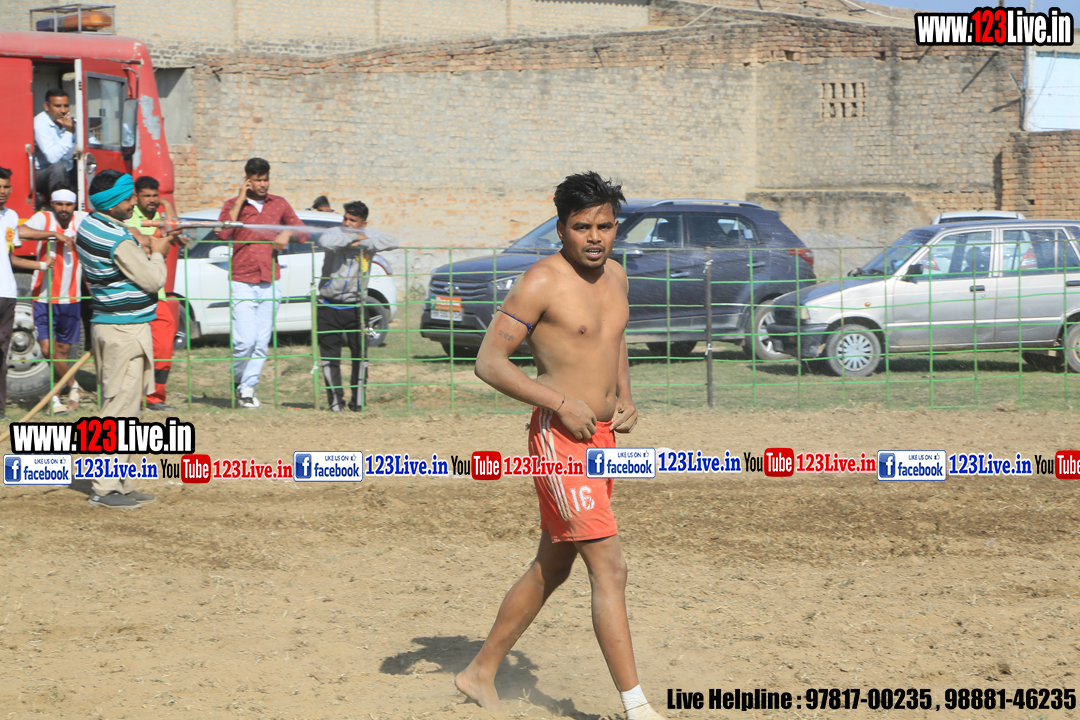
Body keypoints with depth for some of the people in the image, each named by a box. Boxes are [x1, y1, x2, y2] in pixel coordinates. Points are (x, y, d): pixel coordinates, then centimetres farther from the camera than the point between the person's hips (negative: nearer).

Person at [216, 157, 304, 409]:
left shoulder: (279, 204, 11)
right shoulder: (233, 205, 2)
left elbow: (302, 232, 15)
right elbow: (223, 233, -16)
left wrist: (287, 233, -7)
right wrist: (239, 201, -14)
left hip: (270, 283, 3)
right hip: (242, 282, -3)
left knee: (262, 343, 2)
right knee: (245, 340, -13)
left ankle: (248, 388, 13)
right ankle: (236, 379, 13)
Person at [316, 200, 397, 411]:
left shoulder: (368, 236, 3)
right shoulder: (336, 233, -5)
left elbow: (391, 243, -15)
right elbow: (325, 241, -29)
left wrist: (362, 243, -20)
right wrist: (353, 237, -21)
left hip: (354, 307, 1)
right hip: (328, 307, -1)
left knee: (360, 355, 0)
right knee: (329, 356, 1)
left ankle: (358, 401, 9)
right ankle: (336, 401, 10)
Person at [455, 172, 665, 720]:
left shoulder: (614, 275, 10)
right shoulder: (542, 282, -14)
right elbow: (488, 362, -16)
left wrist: (625, 399, 11)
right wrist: (564, 403, -20)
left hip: (601, 436, 9)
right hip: (560, 436, -9)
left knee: (552, 567, 16)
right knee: (609, 568, -14)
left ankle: (480, 674, 30)